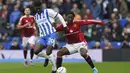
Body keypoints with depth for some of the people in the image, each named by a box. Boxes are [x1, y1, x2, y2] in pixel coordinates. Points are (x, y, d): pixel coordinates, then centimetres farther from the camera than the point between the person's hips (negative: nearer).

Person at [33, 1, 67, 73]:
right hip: (43, 36, 6)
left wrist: (64, 25, -10)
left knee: (48, 53, -18)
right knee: (36, 51, -13)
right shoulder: (36, 17, 14)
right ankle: (47, 57, 18)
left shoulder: (48, 12, -6)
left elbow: (59, 16, -3)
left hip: (51, 34, -6)